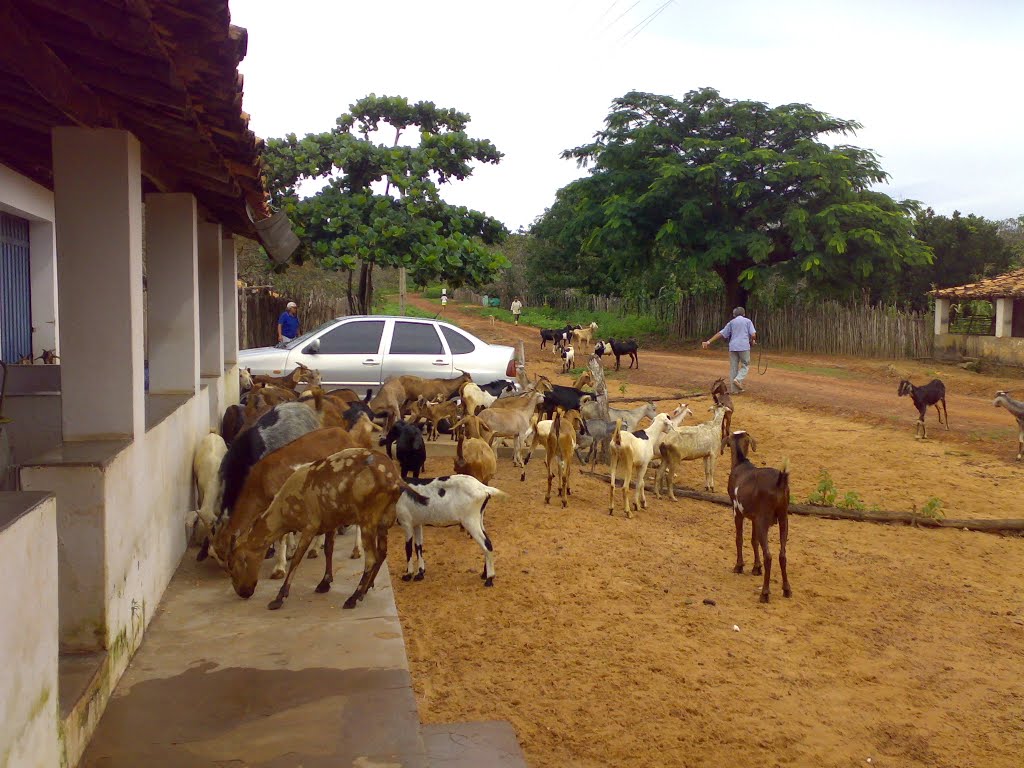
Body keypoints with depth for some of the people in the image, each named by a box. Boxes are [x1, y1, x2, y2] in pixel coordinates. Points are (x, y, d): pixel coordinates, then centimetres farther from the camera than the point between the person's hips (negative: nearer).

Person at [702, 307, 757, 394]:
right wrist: (752, 341, 18)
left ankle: (735, 389, 5)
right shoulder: (748, 321, 7)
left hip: (733, 347, 3)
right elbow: (753, 335, -4)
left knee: (733, 367, 7)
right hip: (744, 346, -3)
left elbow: (721, 334, 10)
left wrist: (709, 342, 10)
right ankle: (738, 379, -12)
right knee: (745, 365, 12)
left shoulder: (731, 322, 15)